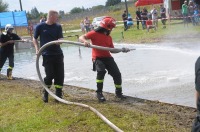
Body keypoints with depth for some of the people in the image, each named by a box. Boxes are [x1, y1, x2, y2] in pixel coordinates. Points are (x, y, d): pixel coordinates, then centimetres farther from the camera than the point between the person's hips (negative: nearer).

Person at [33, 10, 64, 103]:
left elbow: (61, 38, -1)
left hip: (58, 54, 3)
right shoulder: (40, 26, -2)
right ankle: (45, 94, 15)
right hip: (47, 55, -3)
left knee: (60, 75, 2)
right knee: (49, 75, -5)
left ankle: (58, 94, 14)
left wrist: (59, 41, -24)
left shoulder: (58, 27, 5)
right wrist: (37, 49, -4)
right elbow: (34, 39, 9)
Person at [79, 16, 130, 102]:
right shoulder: (94, 33, -5)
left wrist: (121, 50, 5)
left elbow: (112, 50, 19)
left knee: (117, 74, 0)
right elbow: (81, 37, -12)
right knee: (101, 71, -31)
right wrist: (85, 41, -35)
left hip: (107, 57, 6)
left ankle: (118, 92, 21)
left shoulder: (109, 37, 14)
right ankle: (99, 93, -17)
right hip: (97, 57, -6)